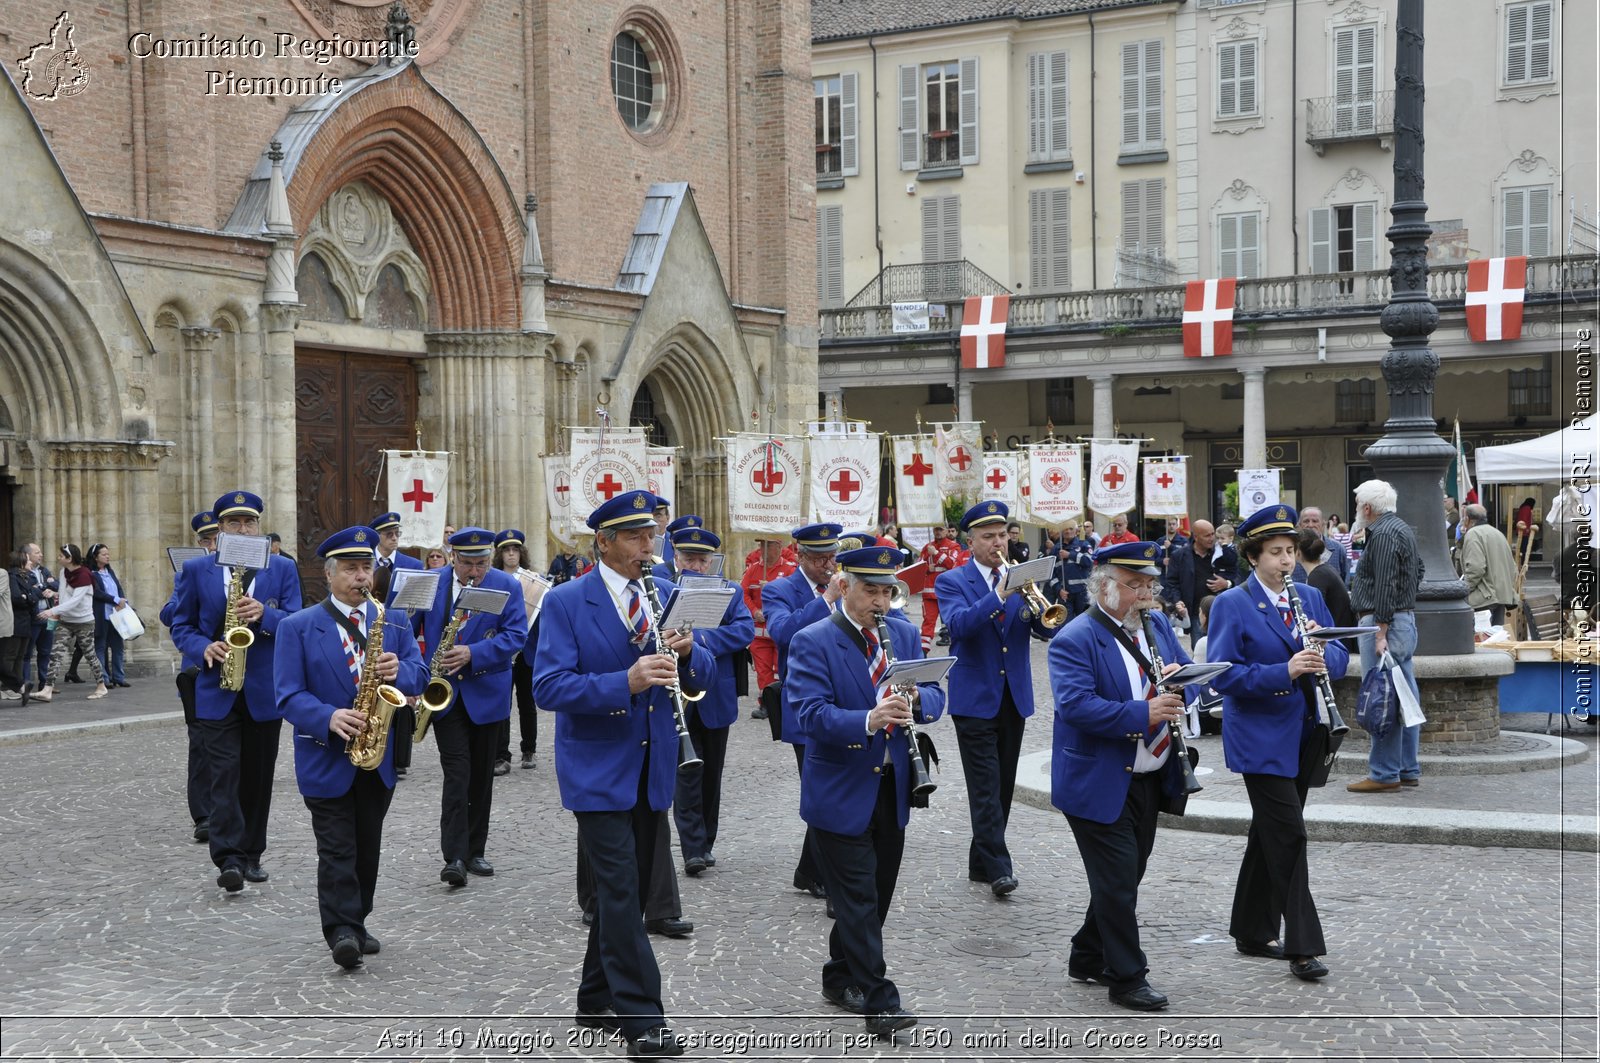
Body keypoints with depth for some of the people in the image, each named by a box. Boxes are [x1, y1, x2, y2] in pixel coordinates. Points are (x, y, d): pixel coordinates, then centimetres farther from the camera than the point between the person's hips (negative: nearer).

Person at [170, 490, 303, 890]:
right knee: (224, 775, -10)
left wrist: (264, 615, -21)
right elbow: (181, 627, 6)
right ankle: (229, 858, -14)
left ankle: (251, 854, 21)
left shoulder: (283, 569, 5)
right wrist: (204, 648, -14)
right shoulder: (196, 570, 5)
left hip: (265, 691, 1)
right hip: (216, 690, -1)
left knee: (257, 777, 10)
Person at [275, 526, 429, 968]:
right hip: (327, 759, -4)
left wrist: (399, 671, -21)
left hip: (379, 757, 4)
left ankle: (355, 924, 24)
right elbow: (289, 695, -10)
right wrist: (329, 718, -27)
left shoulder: (394, 623, 8)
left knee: (368, 847, 13)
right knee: (337, 849, -7)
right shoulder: (297, 627, -4)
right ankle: (342, 931, -8)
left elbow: (419, 674, 3)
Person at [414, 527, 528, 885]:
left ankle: (475, 851, 20)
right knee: (456, 772, -10)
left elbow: (517, 635, -10)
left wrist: (473, 654, -22)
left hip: (486, 693, 1)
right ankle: (454, 856, -12)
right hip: (444, 691, -1)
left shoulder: (507, 587, -2)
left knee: (481, 774, 10)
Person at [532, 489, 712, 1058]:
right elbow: (548, 687, -17)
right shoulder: (566, 603, -8)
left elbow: (700, 676, 8)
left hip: (652, 770, 6)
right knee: (620, 890, -9)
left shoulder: (665, 596, 7)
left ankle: (597, 1000, 28)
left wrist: (686, 653, -17)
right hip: (599, 770, -5)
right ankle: (642, 1017, -5)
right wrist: (626, 682, -30)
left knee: (627, 889, 14)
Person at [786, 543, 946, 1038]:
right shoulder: (812, 641, -11)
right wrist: (868, 722, -36)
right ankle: (879, 1000, 3)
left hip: (893, 789, 6)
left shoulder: (904, 634, 8)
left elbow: (934, 694, 3)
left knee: (876, 894, 15)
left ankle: (840, 976, 32)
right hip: (841, 793, -6)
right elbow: (810, 713, -22)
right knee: (859, 899, -3)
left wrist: (916, 700, -20)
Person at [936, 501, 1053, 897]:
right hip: (976, 698, -5)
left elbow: (1046, 629, 1)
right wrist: (999, 596, -32)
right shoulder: (953, 582, -2)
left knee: (1003, 786, 10)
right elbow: (959, 625, -21)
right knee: (985, 787, -11)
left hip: (1014, 697, 5)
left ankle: (981, 861, 21)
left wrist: (1039, 611, -21)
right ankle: (998, 867, -12)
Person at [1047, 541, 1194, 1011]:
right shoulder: (1074, 640, -16)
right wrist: (1143, 714, -31)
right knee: (1118, 883, -2)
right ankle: (1127, 979, 10)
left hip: (1151, 780, 8)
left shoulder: (1157, 623, 8)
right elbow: (1075, 705, -27)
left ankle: (1088, 958, 33)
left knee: (1125, 879, 17)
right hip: (1100, 786, -8)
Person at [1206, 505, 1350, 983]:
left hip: (1304, 734, 6)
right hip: (1261, 739, -6)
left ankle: (1251, 931, 26)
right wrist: (1285, 672, -26)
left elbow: (1339, 655, 10)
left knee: (1270, 833, 15)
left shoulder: (1310, 597, 11)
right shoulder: (1231, 605, -8)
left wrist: (1326, 653, -14)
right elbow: (1223, 675, -15)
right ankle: (1302, 947, -5)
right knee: (1289, 835, -10)